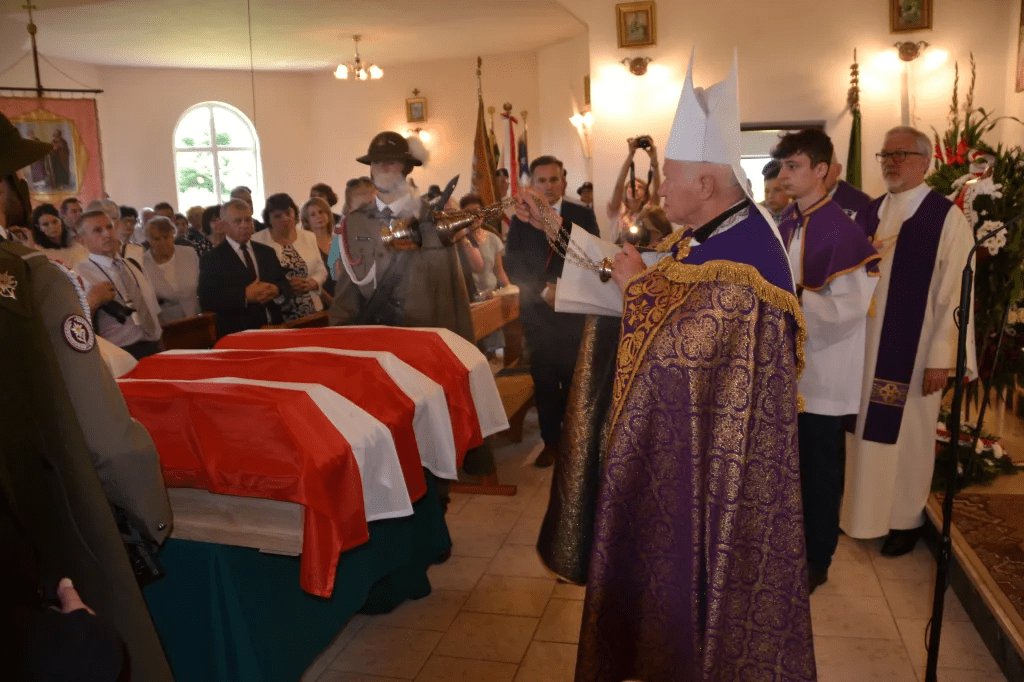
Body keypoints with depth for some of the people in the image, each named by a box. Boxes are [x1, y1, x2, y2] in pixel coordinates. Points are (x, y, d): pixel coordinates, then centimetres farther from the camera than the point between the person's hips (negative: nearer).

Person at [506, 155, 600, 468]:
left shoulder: (583, 215, 1)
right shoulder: (520, 220, 4)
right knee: (544, 381, 6)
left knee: (575, 381, 3)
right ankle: (551, 441, 20)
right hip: (537, 313, 1)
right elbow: (512, 268, -1)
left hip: (575, 311, -1)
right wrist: (543, 290, -16)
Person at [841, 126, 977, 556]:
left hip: (913, 351, -5)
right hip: (865, 347, 5)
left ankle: (906, 518, 26)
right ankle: (865, 511, 29)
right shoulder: (868, 214, 7)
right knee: (866, 430, 13)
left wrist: (941, 358, -14)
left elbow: (955, 294, -11)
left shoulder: (946, 217, -9)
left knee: (906, 435, 8)